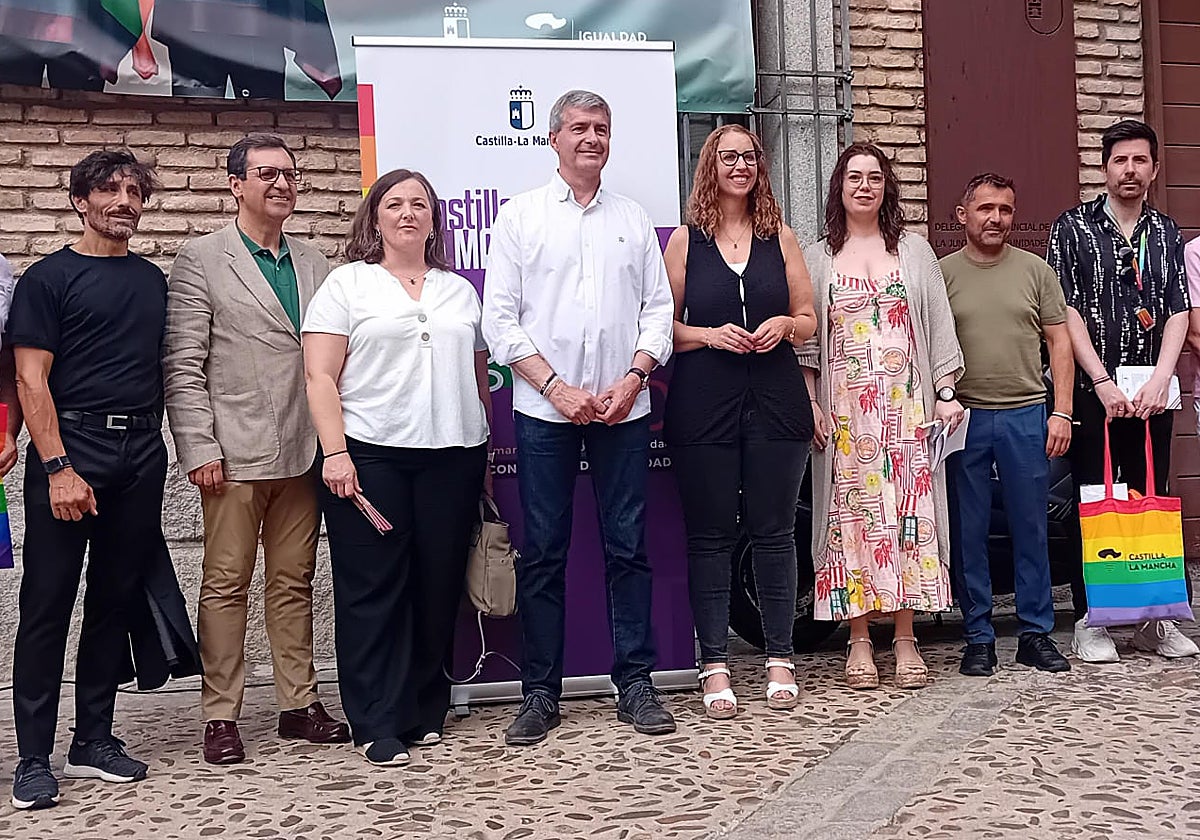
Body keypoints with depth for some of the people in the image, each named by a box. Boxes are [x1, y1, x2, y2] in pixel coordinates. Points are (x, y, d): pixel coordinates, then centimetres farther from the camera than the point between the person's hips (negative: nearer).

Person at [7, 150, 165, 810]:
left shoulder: (152, 280, 15)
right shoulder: (48, 278, 0)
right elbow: (31, 379, -7)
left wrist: (158, 447, 7)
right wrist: (58, 468, -16)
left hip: (141, 452, 5)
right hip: (70, 447, -5)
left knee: (115, 600, 9)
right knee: (47, 604, -2)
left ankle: (93, 742, 20)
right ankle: (34, 759, 5)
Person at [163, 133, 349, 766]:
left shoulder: (313, 263, 14)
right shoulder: (201, 260, 0)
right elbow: (182, 365, -5)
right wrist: (198, 448, -12)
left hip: (302, 453, 5)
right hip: (235, 455, -4)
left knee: (294, 583, 11)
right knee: (226, 585, 3)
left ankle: (299, 704, 21)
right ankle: (221, 716, 12)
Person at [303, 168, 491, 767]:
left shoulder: (461, 291, 18)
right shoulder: (347, 284, 6)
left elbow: (479, 377, 19)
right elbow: (320, 376, -2)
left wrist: (484, 456, 14)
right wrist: (335, 452, -12)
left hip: (453, 454, 4)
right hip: (369, 454, -3)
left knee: (439, 587, 5)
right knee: (372, 590, -2)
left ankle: (425, 711, 19)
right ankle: (377, 727, 5)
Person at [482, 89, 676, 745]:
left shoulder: (634, 220, 13)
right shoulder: (520, 215, 5)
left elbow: (659, 309, 9)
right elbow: (500, 317, -1)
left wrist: (633, 379, -6)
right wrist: (556, 387, -10)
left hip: (624, 409, 2)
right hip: (544, 410, -2)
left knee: (629, 548, 5)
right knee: (542, 554, 2)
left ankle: (635, 684, 14)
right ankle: (540, 693, 11)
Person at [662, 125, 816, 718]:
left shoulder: (781, 236, 11)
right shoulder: (686, 239, 5)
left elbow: (808, 321, 14)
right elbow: (664, 325, 3)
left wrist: (784, 325, -7)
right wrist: (710, 334, -13)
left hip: (775, 401, 2)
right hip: (704, 405, -1)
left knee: (773, 530, 5)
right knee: (710, 534, 1)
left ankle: (780, 660, 16)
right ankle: (714, 665, 10)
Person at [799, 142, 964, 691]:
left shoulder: (914, 251, 14)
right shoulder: (817, 259, 10)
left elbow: (939, 326, 10)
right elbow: (804, 337, 5)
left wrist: (946, 393, 1)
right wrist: (811, 404, -5)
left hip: (905, 407, 1)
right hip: (844, 410, 0)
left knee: (908, 512, -3)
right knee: (851, 514, -2)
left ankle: (906, 641, 4)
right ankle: (859, 641, 4)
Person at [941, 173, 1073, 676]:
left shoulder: (1035, 271, 8)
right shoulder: (941, 273, 4)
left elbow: (1060, 343, 8)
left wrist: (1061, 412, 0)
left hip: (1027, 414, 1)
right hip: (963, 418, -1)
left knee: (1031, 530, 6)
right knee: (968, 533, 4)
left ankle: (1036, 634, 16)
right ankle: (978, 638, 14)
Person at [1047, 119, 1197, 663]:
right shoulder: (1073, 228, 1)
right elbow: (1067, 312, -6)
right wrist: (1103, 383, -12)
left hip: (1151, 391, 3)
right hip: (1092, 389, -3)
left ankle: (1153, 618, 15)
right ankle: (1089, 620, 7)